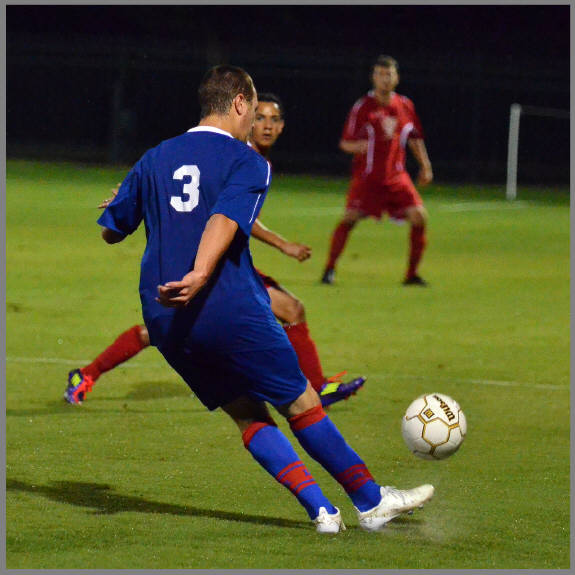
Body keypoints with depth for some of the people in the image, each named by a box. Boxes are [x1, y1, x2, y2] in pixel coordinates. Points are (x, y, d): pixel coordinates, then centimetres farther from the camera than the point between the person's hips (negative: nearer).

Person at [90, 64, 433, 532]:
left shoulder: (154, 160, 13)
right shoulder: (247, 162, -2)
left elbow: (110, 231, 18)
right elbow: (224, 220, -21)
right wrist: (199, 277, -35)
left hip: (162, 318, 5)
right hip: (231, 311, -5)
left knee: (247, 415, 11)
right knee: (301, 405, 7)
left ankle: (321, 510, 3)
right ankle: (371, 502, 15)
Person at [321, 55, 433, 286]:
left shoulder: (405, 106, 7)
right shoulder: (362, 107, -5)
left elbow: (415, 139, 21)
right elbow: (345, 143, -4)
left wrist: (425, 166, 16)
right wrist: (359, 146, -25)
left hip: (397, 176, 4)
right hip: (367, 177, -3)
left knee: (419, 216, -8)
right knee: (350, 217, -16)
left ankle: (412, 274, 4)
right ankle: (329, 269, 0)